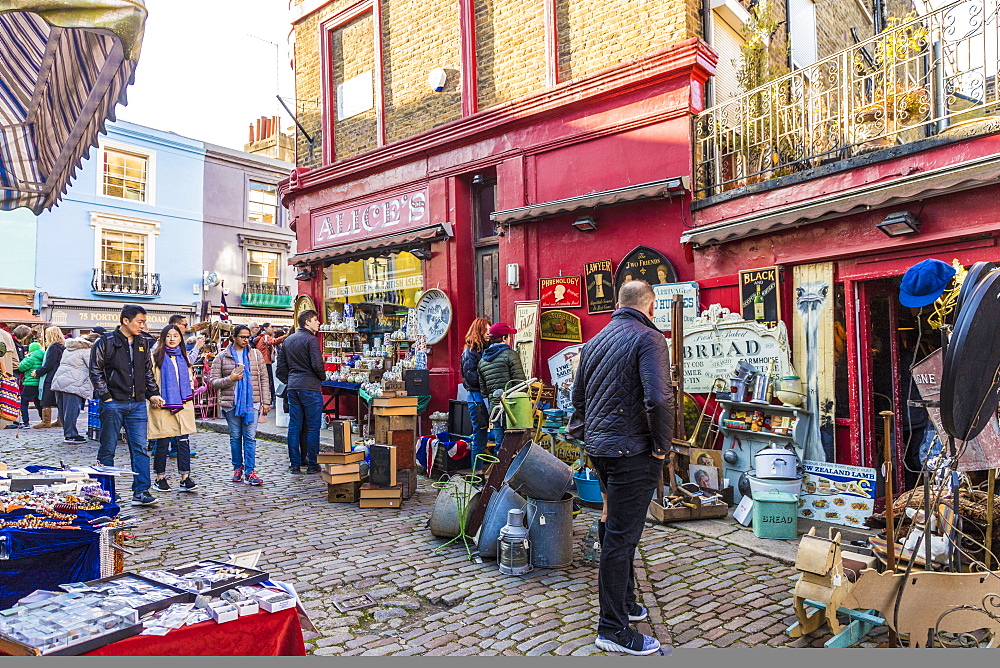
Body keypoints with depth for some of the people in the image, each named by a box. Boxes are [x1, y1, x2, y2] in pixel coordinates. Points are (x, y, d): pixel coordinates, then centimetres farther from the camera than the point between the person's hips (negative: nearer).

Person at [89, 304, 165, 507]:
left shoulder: (143, 343, 12)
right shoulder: (106, 342, -4)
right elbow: (95, 372, -4)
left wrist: (153, 393, 9)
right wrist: (105, 397, -10)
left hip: (137, 404, 4)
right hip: (113, 403, -4)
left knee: (140, 448, 0)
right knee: (107, 449, 6)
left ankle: (141, 492, 2)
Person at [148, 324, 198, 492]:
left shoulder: (183, 357, 15)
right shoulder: (156, 357, 1)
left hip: (183, 406, 3)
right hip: (162, 406, -3)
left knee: (183, 442, -2)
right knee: (162, 444, 3)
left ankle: (185, 479, -1)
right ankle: (160, 478, 16)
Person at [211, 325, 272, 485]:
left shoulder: (256, 355, 9)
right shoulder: (222, 357, 4)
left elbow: (263, 379, 8)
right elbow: (213, 381, 3)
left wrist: (266, 401, 3)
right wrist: (230, 379, -15)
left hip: (252, 402, 0)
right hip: (231, 403, 0)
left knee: (250, 437, -3)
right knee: (235, 437, 9)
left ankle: (250, 472, -1)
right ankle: (237, 468, 23)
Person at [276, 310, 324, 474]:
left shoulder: (287, 340, 15)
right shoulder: (311, 340, -9)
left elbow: (281, 367, 16)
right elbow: (317, 365, -16)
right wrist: (323, 376, 2)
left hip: (292, 388, 7)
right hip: (310, 387, -7)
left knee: (294, 426, 9)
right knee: (312, 426, 0)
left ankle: (294, 464, 13)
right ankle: (312, 464, 3)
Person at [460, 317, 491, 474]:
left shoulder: (487, 349, 15)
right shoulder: (470, 351, -5)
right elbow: (470, 375, -13)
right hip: (477, 397, -6)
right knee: (479, 436, -2)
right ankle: (477, 472, 7)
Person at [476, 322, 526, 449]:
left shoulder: (482, 361, 14)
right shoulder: (510, 354, -5)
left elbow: (483, 390, 15)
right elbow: (520, 381, -9)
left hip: (494, 407, 6)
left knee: (499, 443, 11)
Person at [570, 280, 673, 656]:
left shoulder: (595, 342, 12)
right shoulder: (648, 338, -13)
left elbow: (578, 396, 19)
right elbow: (659, 399, -25)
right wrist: (662, 446, -13)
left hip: (599, 447, 8)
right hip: (632, 450, -8)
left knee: (621, 528, 22)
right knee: (621, 536, -1)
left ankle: (625, 602, 38)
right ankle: (613, 629, 9)